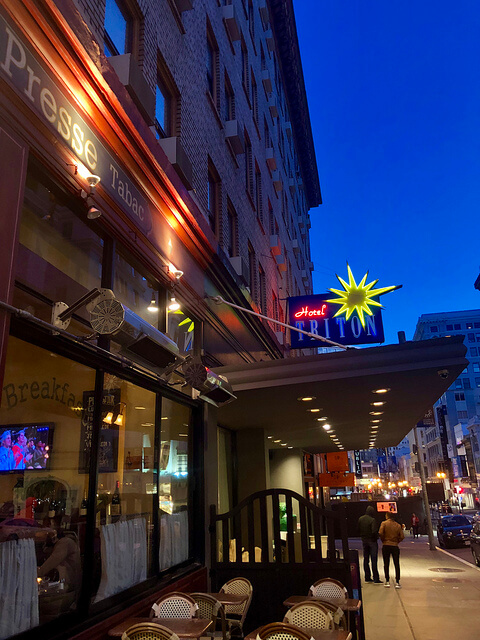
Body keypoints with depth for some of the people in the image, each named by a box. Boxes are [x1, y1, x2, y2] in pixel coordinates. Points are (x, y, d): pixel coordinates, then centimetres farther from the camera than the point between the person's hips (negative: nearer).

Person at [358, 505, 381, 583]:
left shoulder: (360, 519, 2)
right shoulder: (372, 520, -18)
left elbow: (358, 530, 8)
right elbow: (374, 531, -24)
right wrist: (376, 537, -5)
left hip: (364, 541, 6)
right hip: (372, 541, -6)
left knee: (366, 559, 13)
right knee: (374, 560, -1)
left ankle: (367, 578, 18)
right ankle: (376, 579, 1)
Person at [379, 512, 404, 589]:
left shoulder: (384, 523, -5)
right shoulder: (398, 525, 3)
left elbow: (380, 533, -16)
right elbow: (402, 536, -2)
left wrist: (383, 540, 0)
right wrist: (397, 542, 11)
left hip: (386, 546, -1)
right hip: (395, 546, 1)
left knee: (386, 564, 9)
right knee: (397, 565, 7)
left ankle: (387, 581, 12)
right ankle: (397, 582, 5)